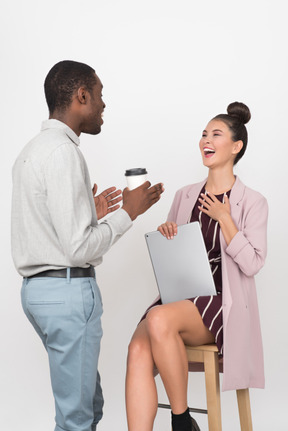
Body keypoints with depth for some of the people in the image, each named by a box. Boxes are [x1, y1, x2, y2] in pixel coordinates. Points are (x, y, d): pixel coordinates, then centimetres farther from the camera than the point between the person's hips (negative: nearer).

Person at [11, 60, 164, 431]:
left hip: (37, 288, 10)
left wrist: (89, 212, 19)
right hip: (69, 290, -10)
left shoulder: (31, 151, 15)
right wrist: (127, 213, -9)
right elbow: (79, 249, -21)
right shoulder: (63, 153, -17)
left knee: (89, 400, 20)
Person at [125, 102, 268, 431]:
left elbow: (252, 264, -7)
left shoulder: (252, 203, 2)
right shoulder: (184, 196, 15)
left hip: (220, 303, -4)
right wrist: (164, 235, -1)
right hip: (177, 300, 4)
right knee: (139, 350, -27)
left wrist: (224, 218, -10)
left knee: (160, 320, -35)